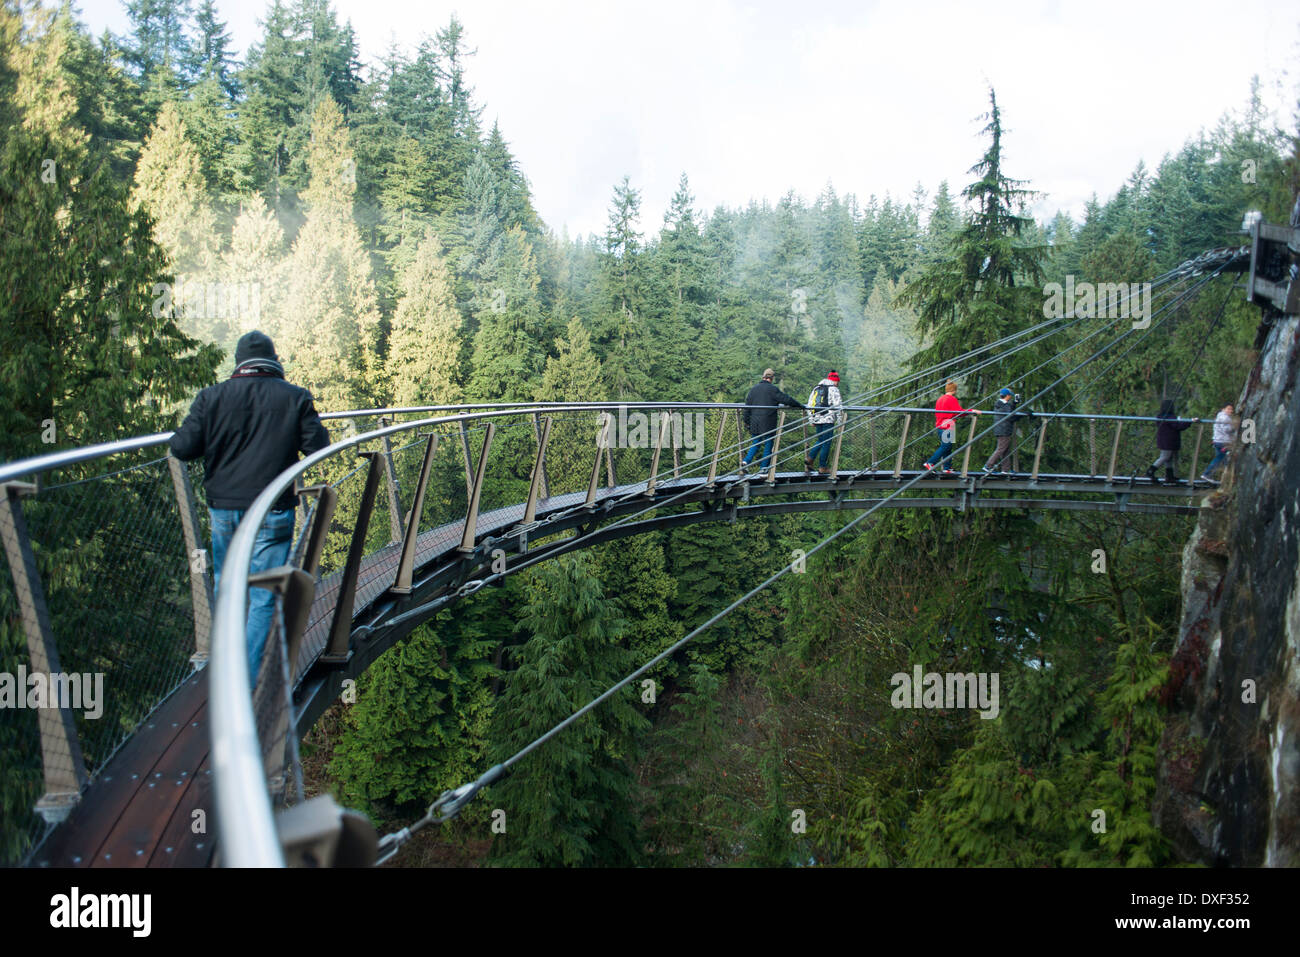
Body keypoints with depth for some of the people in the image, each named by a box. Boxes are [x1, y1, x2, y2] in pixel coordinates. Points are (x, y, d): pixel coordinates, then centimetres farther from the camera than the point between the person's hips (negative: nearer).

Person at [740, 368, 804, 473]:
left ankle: (745, 462, -4)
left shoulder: (754, 389, 7)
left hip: (754, 423, 5)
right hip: (768, 424, -5)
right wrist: (799, 405, 6)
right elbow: (786, 399, -8)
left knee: (755, 443, 15)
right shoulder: (772, 389, -8)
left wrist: (747, 421, 15)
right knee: (768, 444, 7)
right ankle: (763, 467, 7)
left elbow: (747, 406, 9)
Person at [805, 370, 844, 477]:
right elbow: (838, 405, -10)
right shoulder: (833, 389, -5)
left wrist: (811, 420, 20)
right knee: (826, 443, 0)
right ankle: (822, 468, 1)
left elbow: (809, 405, 16)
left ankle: (809, 458, 0)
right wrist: (840, 420, -2)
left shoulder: (816, 388, 15)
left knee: (820, 441, 19)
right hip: (828, 420, -6)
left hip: (817, 419, 6)